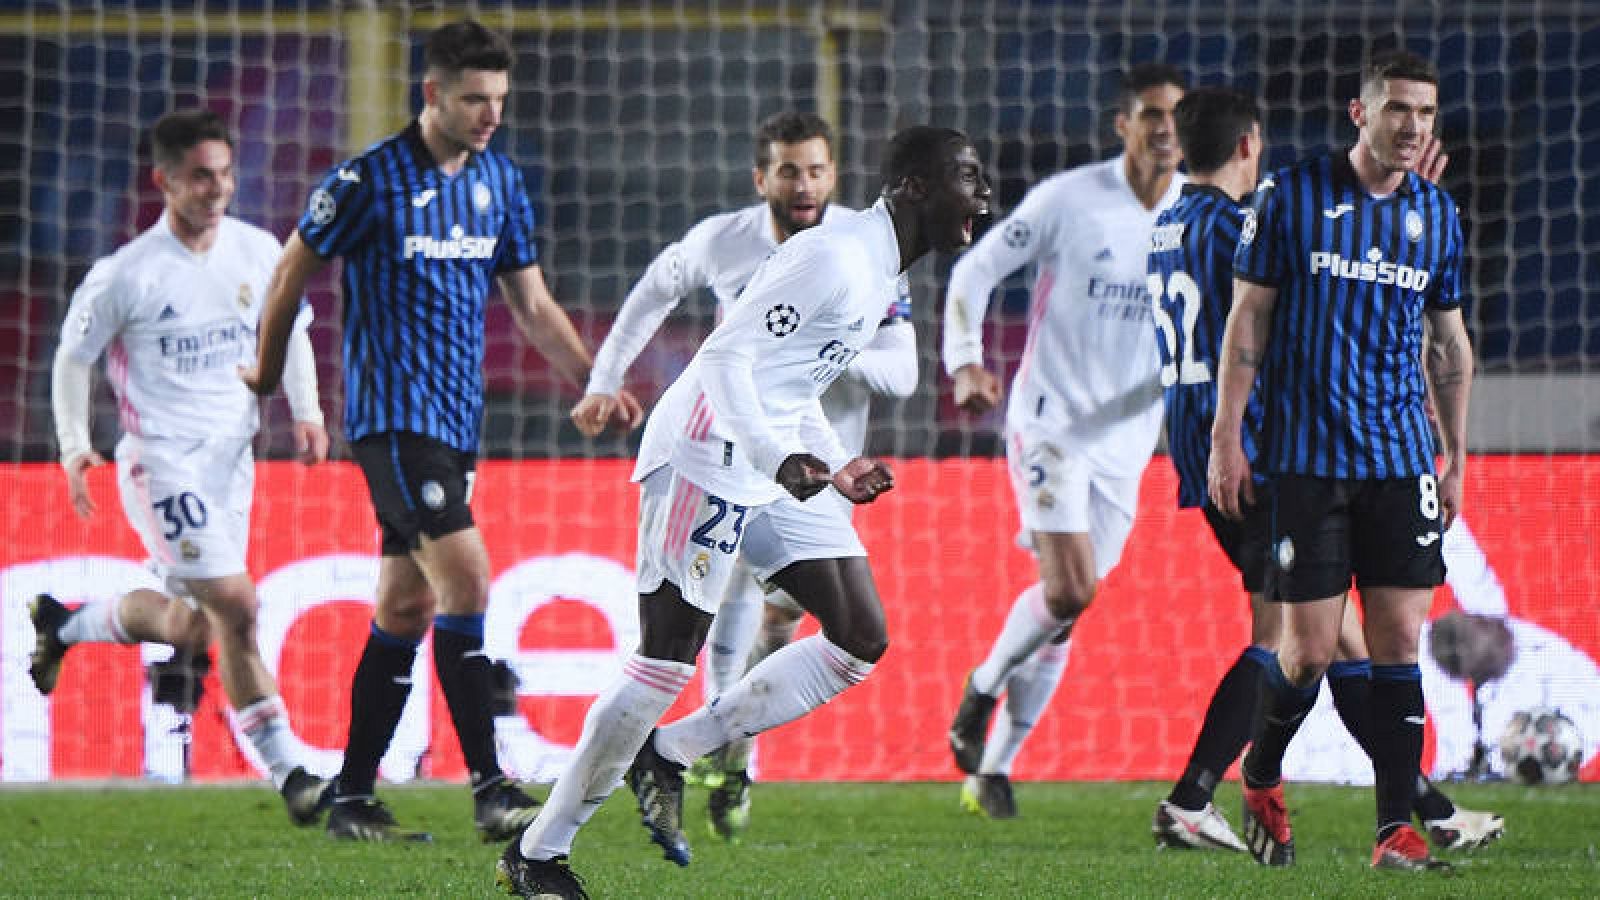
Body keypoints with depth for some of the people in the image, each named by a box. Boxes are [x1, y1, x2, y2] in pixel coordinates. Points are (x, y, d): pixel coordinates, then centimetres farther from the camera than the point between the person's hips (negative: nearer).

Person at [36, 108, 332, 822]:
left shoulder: (258, 252, 2)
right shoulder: (127, 274, -11)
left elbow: (290, 331, 17)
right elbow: (72, 358, 2)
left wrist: (306, 410, 3)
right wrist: (75, 447, -8)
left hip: (231, 458, 6)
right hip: (161, 462, -6)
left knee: (186, 628, 11)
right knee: (235, 604, -17)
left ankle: (66, 625, 39)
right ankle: (288, 770, -10)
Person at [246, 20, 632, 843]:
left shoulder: (500, 181, 10)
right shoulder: (369, 180, -9)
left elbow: (532, 305, 17)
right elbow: (293, 268, 3)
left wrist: (594, 381, 5)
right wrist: (267, 375, 12)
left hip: (456, 419, 7)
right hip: (394, 415, -7)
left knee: (406, 606, 9)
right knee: (466, 581, -18)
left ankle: (352, 799, 15)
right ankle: (489, 790, -19)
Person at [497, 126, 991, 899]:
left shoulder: (881, 272, 17)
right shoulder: (834, 257, -15)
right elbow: (729, 357, -21)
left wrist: (836, 466, 17)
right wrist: (782, 457, -33)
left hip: (773, 469, 10)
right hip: (707, 457, -10)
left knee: (861, 641, 3)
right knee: (667, 660, -9)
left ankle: (669, 754, 10)